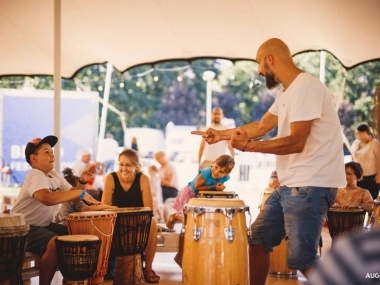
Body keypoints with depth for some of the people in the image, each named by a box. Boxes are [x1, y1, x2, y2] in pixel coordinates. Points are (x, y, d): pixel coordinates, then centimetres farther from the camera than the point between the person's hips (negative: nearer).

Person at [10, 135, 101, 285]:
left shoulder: (55, 175, 9)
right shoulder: (36, 176, -19)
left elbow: (73, 196, 12)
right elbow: (47, 198, -40)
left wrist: (82, 182, -9)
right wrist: (80, 193, -36)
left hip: (44, 225, 10)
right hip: (24, 227, -10)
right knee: (55, 243, -33)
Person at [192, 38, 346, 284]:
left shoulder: (305, 87, -16)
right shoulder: (286, 92, 16)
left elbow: (296, 142, -23)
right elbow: (262, 127, 23)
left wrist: (248, 146, -23)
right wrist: (221, 134, 25)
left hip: (311, 186, -10)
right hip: (289, 185, 10)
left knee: (301, 258, -10)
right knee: (257, 241, 14)